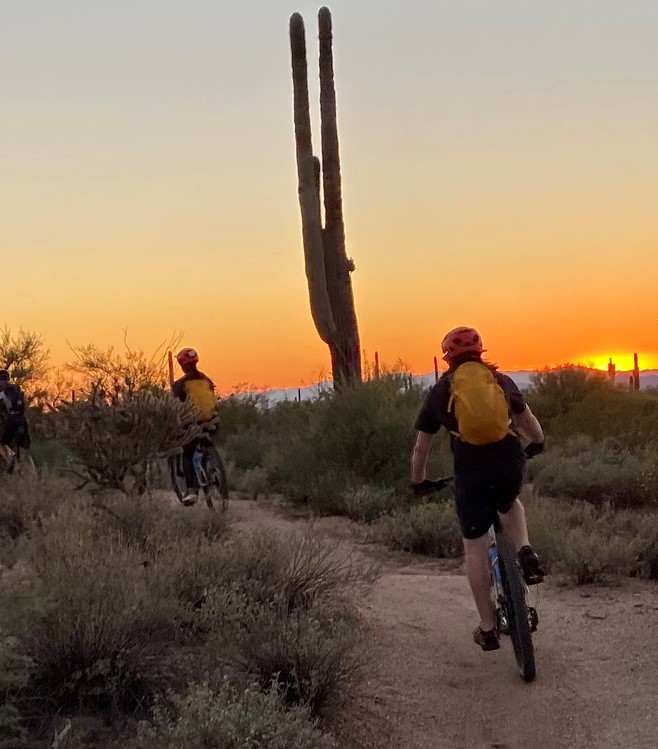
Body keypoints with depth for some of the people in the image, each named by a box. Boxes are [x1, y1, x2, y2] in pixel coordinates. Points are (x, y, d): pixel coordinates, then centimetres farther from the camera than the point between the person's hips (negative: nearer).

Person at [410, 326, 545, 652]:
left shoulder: (440, 391, 11)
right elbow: (528, 420, 31)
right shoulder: (501, 380, 15)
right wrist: (537, 444, 51)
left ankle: (487, 628, 16)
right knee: (509, 504, 36)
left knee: (475, 547, 12)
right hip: (511, 463, 2)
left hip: (471, 472, -2)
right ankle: (525, 552, 9)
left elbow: (421, 446, 17)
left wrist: (418, 481, 33)